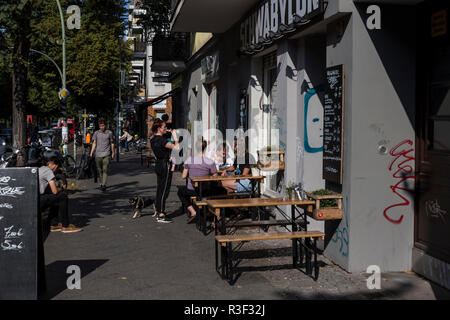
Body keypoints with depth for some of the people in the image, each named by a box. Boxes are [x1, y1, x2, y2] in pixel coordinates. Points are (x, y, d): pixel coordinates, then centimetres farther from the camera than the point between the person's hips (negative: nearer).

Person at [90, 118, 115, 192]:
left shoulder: (109, 133, 5)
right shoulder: (96, 133, 8)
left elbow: (112, 143, 13)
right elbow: (94, 143, 8)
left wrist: (113, 153, 12)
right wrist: (91, 153, 0)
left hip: (106, 154, -2)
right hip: (98, 154, 2)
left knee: (105, 170, -12)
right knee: (99, 170, 7)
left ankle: (104, 185, -18)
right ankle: (101, 183, 22)